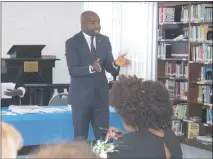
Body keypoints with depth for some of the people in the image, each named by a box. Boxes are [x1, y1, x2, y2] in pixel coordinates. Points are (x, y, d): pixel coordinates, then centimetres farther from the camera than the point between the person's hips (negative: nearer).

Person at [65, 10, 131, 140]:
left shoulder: (105, 40, 5)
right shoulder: (72, 42, -8)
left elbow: (109, 67, 3)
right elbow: (73, 70, -17)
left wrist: (116, 64, -20)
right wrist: (91, 68, -34)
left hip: (101, 94, 4)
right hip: (81, 95, -4)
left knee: (103, 136, 7)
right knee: (80, 137, 5)